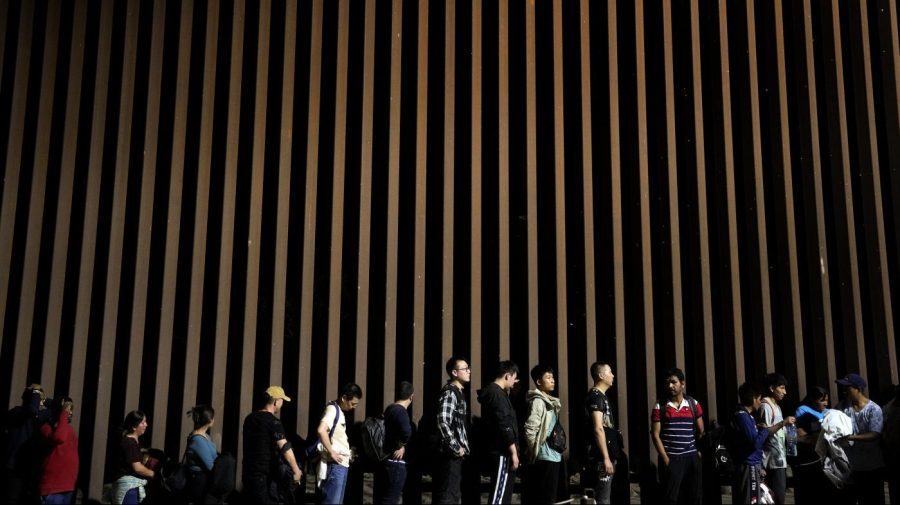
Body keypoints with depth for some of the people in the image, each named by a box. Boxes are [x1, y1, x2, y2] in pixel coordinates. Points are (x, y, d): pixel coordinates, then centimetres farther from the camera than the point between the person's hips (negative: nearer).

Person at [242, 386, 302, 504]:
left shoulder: (250, 418, 11)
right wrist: (296, 470, -18)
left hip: (248, 473, 8)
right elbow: (285, 448, -22)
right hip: (265, 475, -7)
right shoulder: (273, 422, -14)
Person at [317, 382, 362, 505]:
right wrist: (331, 452, -21)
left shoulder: (340, 411, 16)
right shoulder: (332, 409, -12)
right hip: (335, 464, -10)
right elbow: (321, 430, -29)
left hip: (342, 464, 10)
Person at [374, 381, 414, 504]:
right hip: (395, 463, -9)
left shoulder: (389, 409, 11)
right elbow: (406, 431, -34)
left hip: (383, 460, 9)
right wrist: (400, 446, -17)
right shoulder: (400, 411, -15)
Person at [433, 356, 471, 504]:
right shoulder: (449, 393, -15)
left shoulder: (458, 392, 16)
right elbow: (443, 423, -25)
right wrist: (456, 448, -20)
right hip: (451, 454, -10)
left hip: (455, 454, 10)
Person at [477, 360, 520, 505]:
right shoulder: (497, 394, -16)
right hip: (503, 452, -10)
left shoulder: (493, 392, 17)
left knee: (504, 493, 14)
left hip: (501, 450, 10)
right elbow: (504, 426, -20)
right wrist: (514, 452, -18)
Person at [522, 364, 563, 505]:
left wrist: (558, 448, 13)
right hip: (545, 456, -9)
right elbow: (530, 430, -20)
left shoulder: (550, 402, 16)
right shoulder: (538, 401, -12)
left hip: (553, 456, 9)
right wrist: (535, 451, -9)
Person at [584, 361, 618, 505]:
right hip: (601, 457, -10)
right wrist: (606, 458, -22)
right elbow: (598, 429, -20)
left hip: (605, 455, 10)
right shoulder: (595, 397, -14)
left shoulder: (601, 396, 16)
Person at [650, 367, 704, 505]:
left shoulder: (693, 404, 7)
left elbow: (701, 432, 14)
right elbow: (655, 434, -3)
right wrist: (665, 458, -8)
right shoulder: (660, 407, 0)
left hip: (692, 457, 3)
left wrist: (700, 451, 10)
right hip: (670, 458, -2)